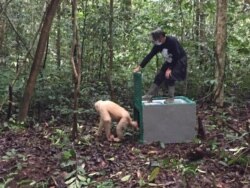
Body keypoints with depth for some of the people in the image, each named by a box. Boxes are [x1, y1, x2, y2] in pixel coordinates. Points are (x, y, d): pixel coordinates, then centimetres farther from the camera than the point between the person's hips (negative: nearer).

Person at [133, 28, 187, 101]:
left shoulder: (172, 41, -28)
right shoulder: (158, 45, -8)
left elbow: (176, 56, -27)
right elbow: (149, 56, -7)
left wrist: (170, 69, -27)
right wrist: (140, 67, -10)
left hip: (180, 60, -7)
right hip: (170, 62, 7)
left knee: (169, 76, -21)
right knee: (159, 76, -1)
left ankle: (171, 98, -7)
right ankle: (149, 96, 2)